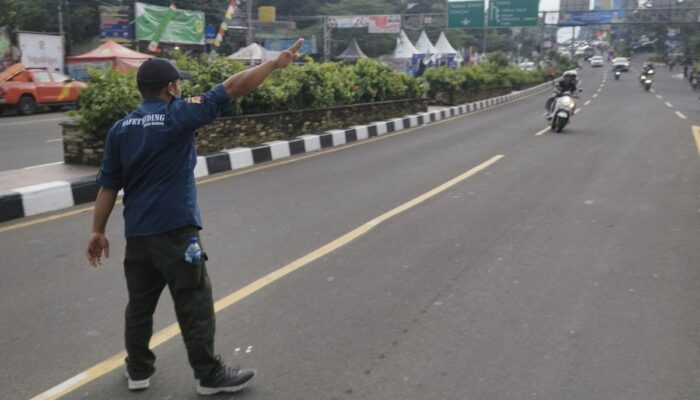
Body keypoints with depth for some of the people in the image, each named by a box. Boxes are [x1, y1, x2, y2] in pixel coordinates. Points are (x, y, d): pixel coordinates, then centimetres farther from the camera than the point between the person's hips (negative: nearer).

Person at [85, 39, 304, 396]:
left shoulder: (121, 128, 6)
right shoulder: (179, 115, -9)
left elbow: (108, 185, 7)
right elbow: (231, 89, -10)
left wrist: (98, 231, 13)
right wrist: (275, 63, -4)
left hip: (137, 233, 6)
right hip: (175, 231, -6)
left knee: (140, 303, 17)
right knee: (194, 303, 2)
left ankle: (138, 371, 29)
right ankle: (209, 375, 11)